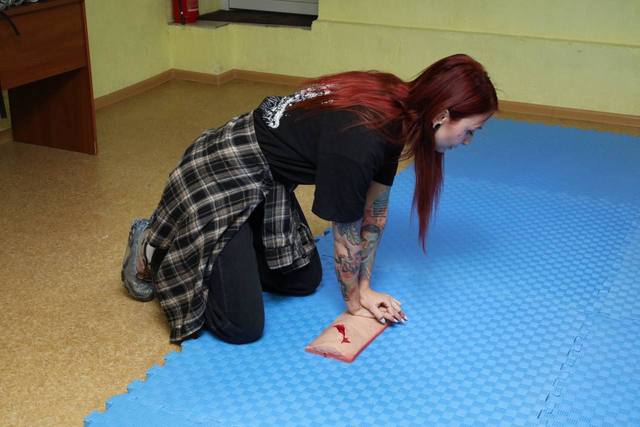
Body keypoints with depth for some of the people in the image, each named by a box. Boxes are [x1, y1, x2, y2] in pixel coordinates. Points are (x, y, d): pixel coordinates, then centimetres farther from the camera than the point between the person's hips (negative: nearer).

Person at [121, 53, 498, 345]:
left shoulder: (396, 111, -6)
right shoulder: (360, 139, -33)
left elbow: (376, 207, 4)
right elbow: (346, 230, -19)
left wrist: (365, 288, 9)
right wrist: (354, 300, -1)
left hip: (265, 183, 9)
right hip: (220, 183, -9)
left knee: (304, 280, 19)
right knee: (241, 327, -7)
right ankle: (154, 252, 12)